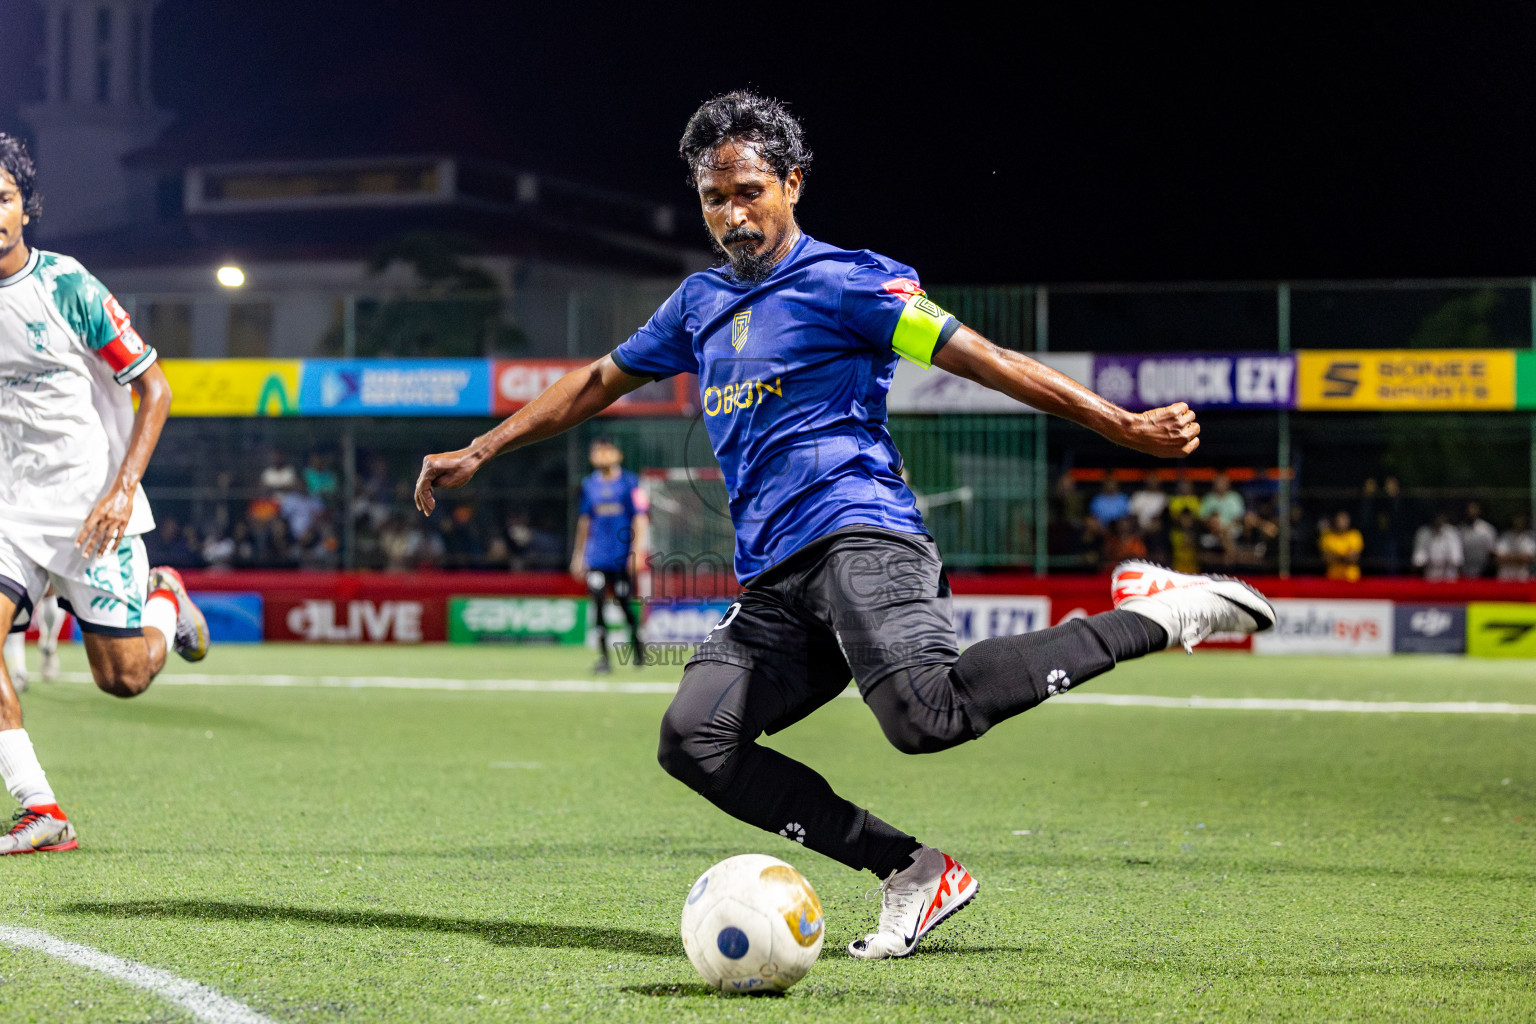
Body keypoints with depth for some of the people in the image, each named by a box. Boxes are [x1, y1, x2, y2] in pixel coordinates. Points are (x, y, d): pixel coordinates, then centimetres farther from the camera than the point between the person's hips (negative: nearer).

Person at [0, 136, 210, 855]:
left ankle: (164, 599, 31)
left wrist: (121, 491, -16)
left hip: (94, 506, -4)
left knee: (123, 679, -3)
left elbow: (154, 389, -8)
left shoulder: (69, 288, -13)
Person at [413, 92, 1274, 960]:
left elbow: (985, 360, -3)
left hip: (856, 538, -7)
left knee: (925, 714, -34)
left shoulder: (842, 281, 2)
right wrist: (478, 453, 33)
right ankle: (911, 873, -15)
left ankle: (1151, 616, -16)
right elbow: (597, 383, 35)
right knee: (694, 741, -15)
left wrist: (1126, 426, -10)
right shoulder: (702, 303, 23)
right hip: (774, 581, 7)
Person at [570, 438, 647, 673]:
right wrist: (578, 555, 19)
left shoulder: (630, 483, -1)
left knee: (625, 604, 3)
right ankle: (603, 656, -6)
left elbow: (639, 518, -4)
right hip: (596, 555, 3)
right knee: (598, 603, -9)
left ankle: (639, 649, 26)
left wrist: (636, 551, -12)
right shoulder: (589, 485, 10)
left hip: (623, 555, -3)